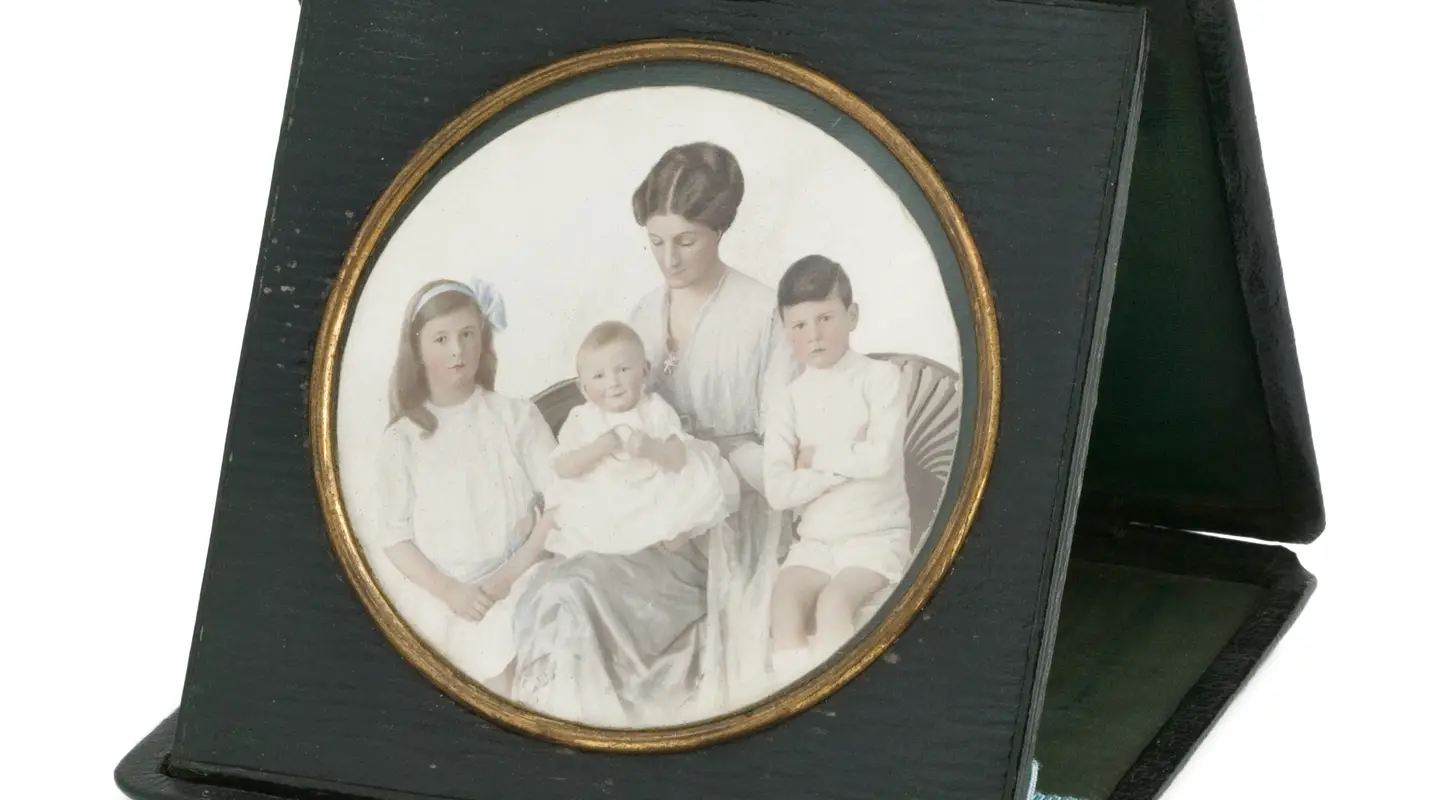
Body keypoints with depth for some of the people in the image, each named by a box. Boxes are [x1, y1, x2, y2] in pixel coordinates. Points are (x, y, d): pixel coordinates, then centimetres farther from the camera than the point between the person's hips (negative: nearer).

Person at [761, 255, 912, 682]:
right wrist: (847, 462, -13)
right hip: (815, 539, 3)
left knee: (834, 600, -29)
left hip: (876, 536, -3)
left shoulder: (880, 377, -4)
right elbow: (778, 490, -7)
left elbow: (881, 458, -18)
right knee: (784, 600, -25)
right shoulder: (790, 399, 5)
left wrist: (817, 457, -7)